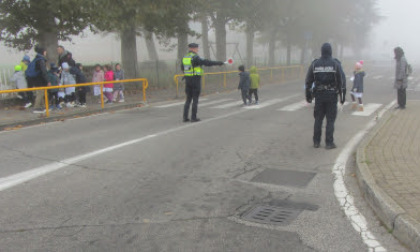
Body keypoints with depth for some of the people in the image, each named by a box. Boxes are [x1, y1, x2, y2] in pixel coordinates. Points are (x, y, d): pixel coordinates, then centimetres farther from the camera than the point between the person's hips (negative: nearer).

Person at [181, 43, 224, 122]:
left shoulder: (185, 57, 10)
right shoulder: (195, 57, -13)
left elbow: (182, 68, 25)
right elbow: (206, 62, -19)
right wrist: (218, 63, -13)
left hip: (187, 80, 7)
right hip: (196, 80, -7)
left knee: (188, 99, 12)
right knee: (195, 99, 1)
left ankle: (185, 117, 8)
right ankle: (193, 117, 2)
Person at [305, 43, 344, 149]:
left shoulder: (314, 64, 1)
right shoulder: (335, 64, -4)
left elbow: (308, 81, 2)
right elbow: (340, 82, -5)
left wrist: (308, 95, 11)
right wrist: (342, 96, 2)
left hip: (319, 95, 2)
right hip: (332, 95, -2)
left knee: (318, 119, 10)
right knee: (330, 120, 3)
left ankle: (316, 142, 13)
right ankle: (329, 143, 3)